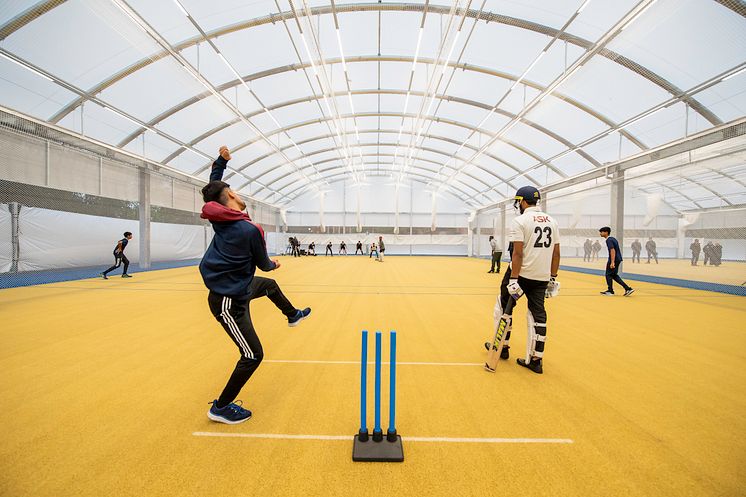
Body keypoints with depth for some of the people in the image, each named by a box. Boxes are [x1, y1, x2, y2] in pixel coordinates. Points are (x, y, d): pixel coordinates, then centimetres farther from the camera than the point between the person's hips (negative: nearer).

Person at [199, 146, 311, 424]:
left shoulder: (218, 218, -4)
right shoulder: (249, 230, -25)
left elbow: (214, 186, 15)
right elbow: (263, 264, -11)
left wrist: (221, 160, 12)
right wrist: (274, 264, 11)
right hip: (230, 301, -10)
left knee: (270, 285, 31)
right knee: (253, 355, -1)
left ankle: (293, 316, 58)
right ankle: (221, 407, 17)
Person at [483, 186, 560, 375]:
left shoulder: (520, 221, -10)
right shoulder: (551, 221, 10)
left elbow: (517, 253, -17)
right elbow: (556, 253, 10)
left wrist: (513, 279, -18)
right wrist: (552, 278, 16)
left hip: (521, 273, -6)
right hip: (542, 277, 6)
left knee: (504, 306, 13)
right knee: (538, 314, 10)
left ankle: (503, 347, 26)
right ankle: (535, 359, 15)